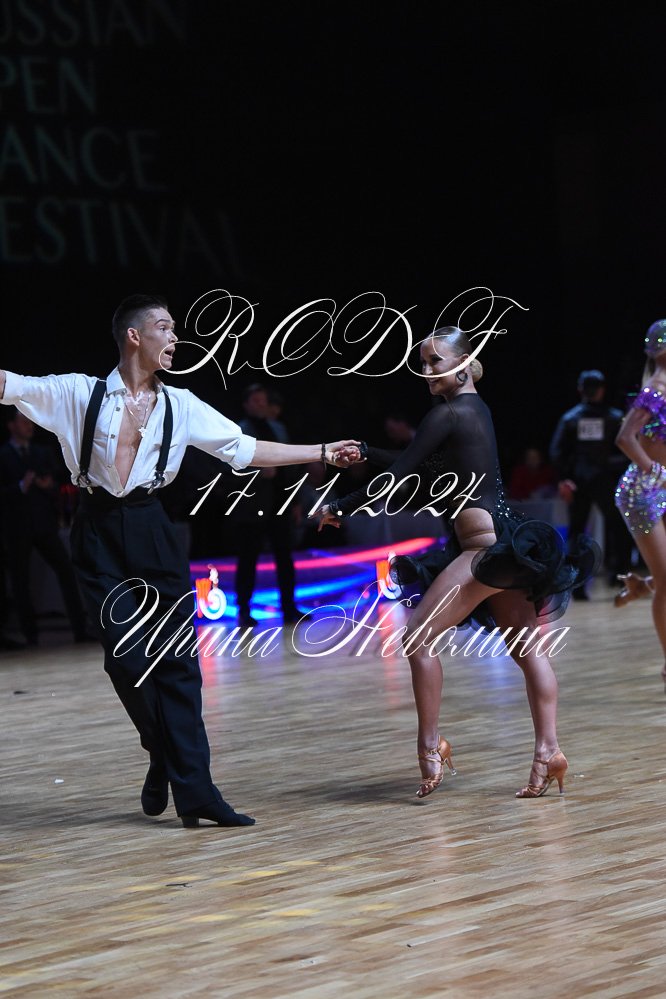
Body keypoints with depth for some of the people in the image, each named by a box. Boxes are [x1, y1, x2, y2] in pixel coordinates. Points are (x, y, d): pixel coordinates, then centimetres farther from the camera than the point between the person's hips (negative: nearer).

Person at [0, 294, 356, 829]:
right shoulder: (81, 394, 1)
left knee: (178, 659, -4)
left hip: (152, 532, 2)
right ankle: (166, 757, 15)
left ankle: (193, 789, -5)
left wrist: (322, 453, 9)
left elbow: (245, 448, 11)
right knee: (127, 655, -9)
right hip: (100, 535, -2)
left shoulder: (180, 405, 9)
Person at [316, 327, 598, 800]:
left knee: (418, 637, -6)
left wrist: (340, 508, -1)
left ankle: (431, 746, -5)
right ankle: (548, 751, 2)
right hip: (504, 540, 10)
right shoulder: (476, 407, 16)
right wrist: (366, 453, 17)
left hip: (484, 544, -10)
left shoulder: (448, 414, -11)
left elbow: (398, 476, -11)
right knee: (527, 647, 5)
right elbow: (421, 466, 24)